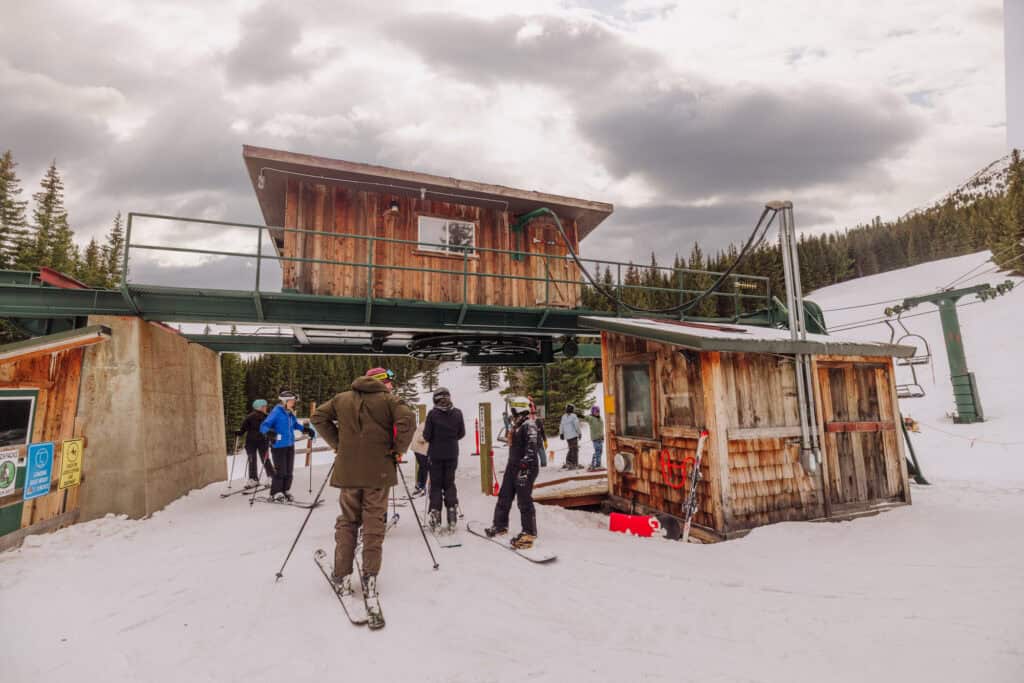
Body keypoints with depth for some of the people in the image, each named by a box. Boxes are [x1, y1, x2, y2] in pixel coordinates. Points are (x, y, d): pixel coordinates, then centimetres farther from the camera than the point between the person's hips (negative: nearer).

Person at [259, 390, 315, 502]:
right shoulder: (276, 412, -12)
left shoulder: (291, 414, 9)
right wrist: (269, 432, -37)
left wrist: (306, 429, 17)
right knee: (280, 471, -5)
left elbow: (296, 425, 28)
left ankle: (286, 491, 24)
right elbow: (264, 426, -17)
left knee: (289, 471, 10)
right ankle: (275, 494, 10)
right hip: (278, 446, -7)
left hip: (290, 445, 7)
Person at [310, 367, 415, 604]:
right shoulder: (389, 400, -3)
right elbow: (408, 421, -18)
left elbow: (319, 416, 12)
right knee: (374, 523, 6)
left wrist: (336, 443, 13)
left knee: (347, 522, 16)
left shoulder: (342, 398, 10)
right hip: (378, 471, -3)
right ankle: (370, 577, 6)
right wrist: (398, 449, -5)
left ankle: (343, 576, 16)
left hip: (348, 471, 3)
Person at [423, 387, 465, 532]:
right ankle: (452, 512, 9)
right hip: (452, 454, 2)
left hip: (435, 454, -2)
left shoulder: (433, 413, -14)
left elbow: (426, 435, -11)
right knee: (449, 483, 15)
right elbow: (461, 433, 2)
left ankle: (435, 514, 8)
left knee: (436, 485, 10)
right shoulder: (457, 413, -6)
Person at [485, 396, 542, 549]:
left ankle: (529, 533, 8)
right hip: (513, 466, 10)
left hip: (526, 468, -10)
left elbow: (532, 445, -27)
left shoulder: (529, 425, -15)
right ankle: (500, 525, 32)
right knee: (504, 497, 16)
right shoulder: (517, 425, 14)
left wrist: (526, 462, -36)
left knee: (524, 501, -4)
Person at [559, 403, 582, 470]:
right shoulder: (573, 416, -8)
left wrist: (561, 434, 21)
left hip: (567, 436, 7)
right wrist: (579, 433, -2)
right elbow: (576, 425, -11)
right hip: (573, 435, -7)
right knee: (575, 449, -3)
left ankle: (568, 463, 17)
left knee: (571, 449, 17)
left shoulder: (563, 417, 10)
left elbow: (561, 426, 13)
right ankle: (575, 464, -4)